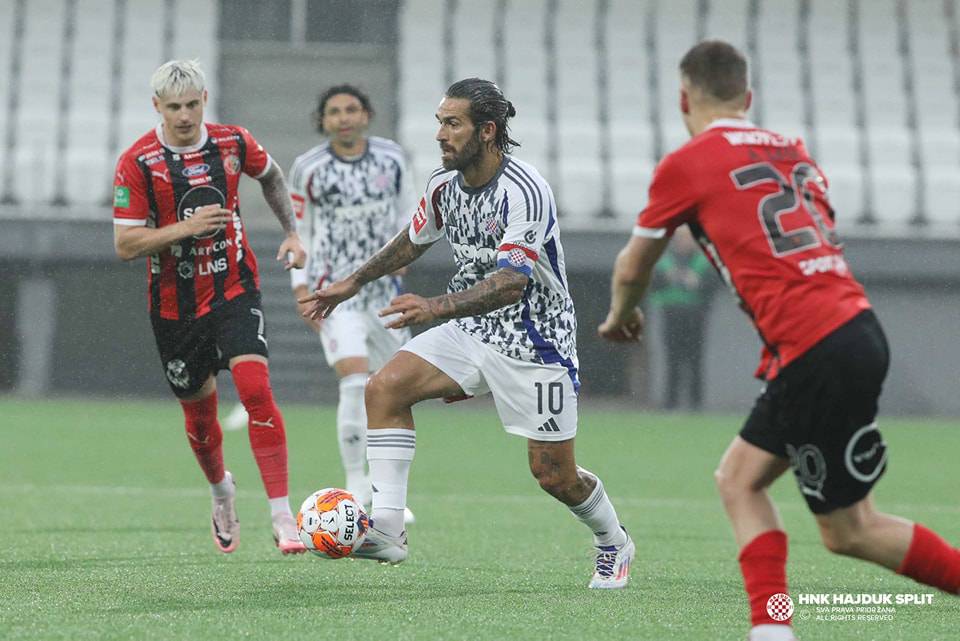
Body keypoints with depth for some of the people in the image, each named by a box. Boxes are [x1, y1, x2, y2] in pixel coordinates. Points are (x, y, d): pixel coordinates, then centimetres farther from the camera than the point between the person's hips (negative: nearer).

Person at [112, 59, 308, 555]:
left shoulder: (232, 142, -4)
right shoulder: (138, 162, -13)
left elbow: (271, 175, 20)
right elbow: (125, 244, -14)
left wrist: (291, 232, 13)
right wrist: (186, 227, -25)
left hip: (234, 289, 0)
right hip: (175, 304, 0)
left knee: (256, 388, -20)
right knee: (199, 413, 11)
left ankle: (282, 518, -20)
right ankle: (221, 492, 43)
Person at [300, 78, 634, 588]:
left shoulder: (525, 192, -25)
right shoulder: (444, 183, -2)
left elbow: (511, 282, -34)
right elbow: (413, 240, 20)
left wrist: (438, 307, -46)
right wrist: (352, 284, 22)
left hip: (535, 344, -6)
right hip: (470, 332, 6)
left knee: (554, 475, 0)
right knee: (385, 387, -17)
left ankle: (614, 544, 32)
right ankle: (386, 529, -19)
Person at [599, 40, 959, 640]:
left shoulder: (686, 165, -1)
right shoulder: (794, 152, 17)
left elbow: (633, 269, 12)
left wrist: (621, 315, 32)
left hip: (817, 353, -8)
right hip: (856, 326, 8)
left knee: (849, 531, 3)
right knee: (739, 479, 15)